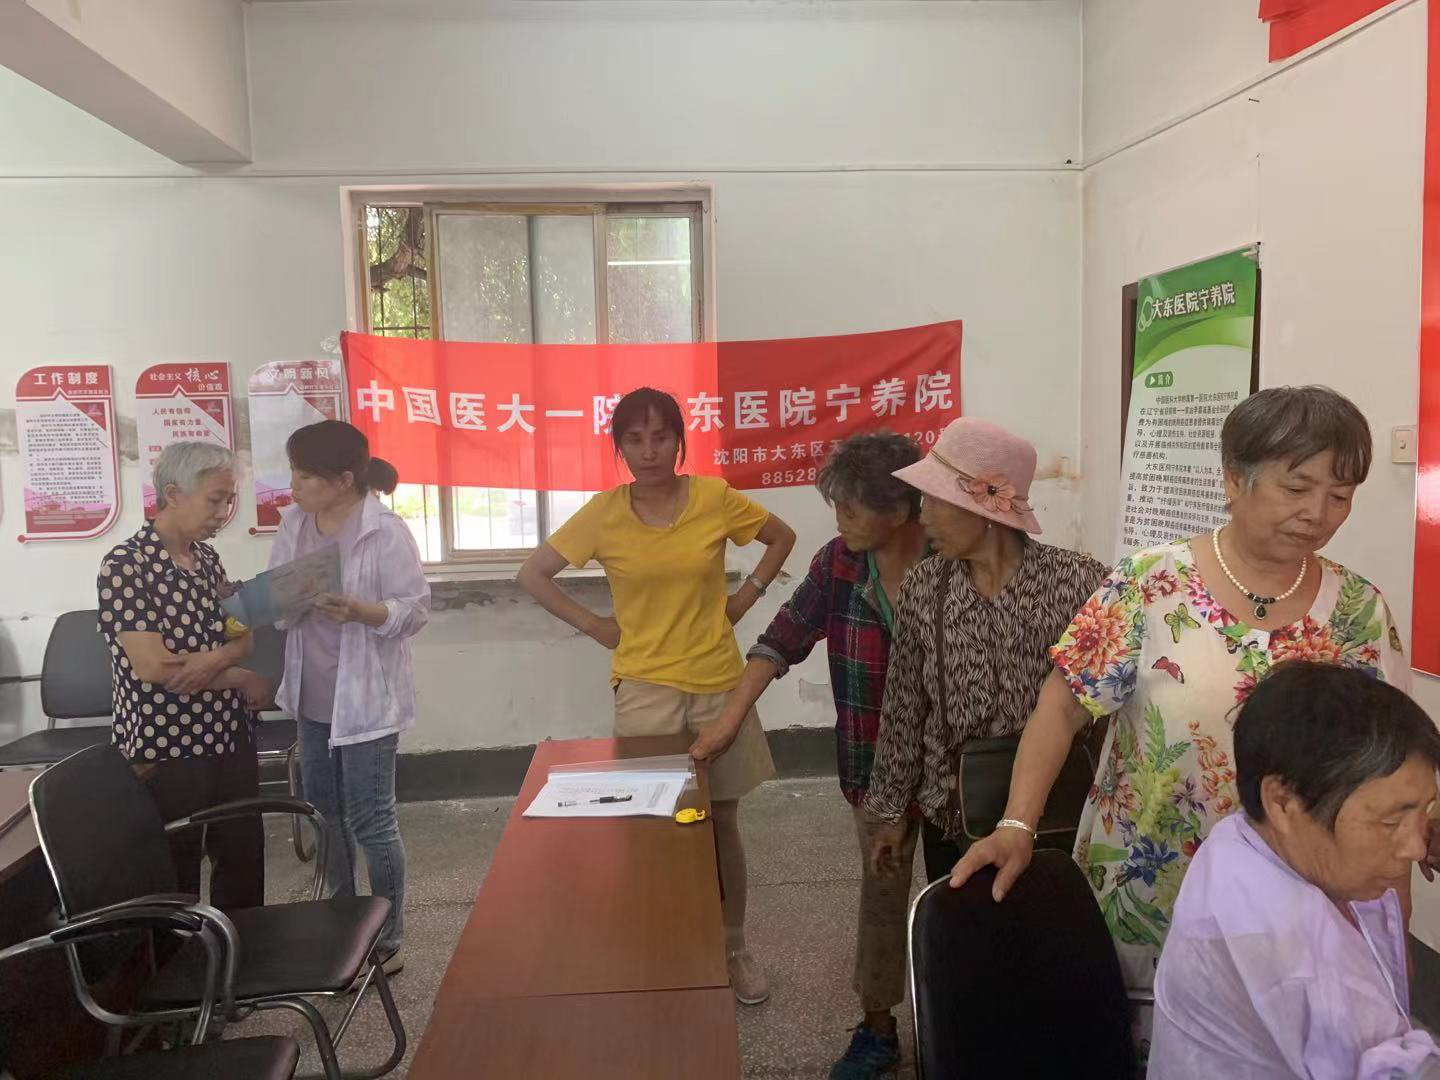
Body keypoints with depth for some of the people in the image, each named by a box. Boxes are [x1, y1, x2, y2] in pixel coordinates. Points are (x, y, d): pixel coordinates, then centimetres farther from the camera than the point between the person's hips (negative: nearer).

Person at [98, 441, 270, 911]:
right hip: (166, 750, -7)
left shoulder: (207, 558, 7)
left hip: (230, 739, 7)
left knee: (245, 861, 16)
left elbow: (243, 636, 6)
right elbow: (153, 667, -22)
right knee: (176, 880, 8)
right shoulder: (125, 566, -16)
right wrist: (243, 680, -10)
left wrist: (214, 659, -18)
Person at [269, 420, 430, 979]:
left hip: (365, 698, -7)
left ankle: (386, 942, 17)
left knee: (370, 820, 1)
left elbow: (416, 608, -16)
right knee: (324, 811, 20)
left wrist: (360, 611, -32)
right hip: (311, 696, 7)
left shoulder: (386, 532, -17)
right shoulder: (293, 524, 3)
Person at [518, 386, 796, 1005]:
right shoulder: (604, 513, -5)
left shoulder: (715, 498, -5)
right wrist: (594, 626, -3)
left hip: (718, 685, 1)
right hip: (644, 688, 0)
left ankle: (734, 949, 30)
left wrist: (747, 595, 1)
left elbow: (782, 537, 11)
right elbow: (532, 575, 2)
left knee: (722, 822, 11)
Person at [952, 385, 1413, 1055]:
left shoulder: (1361, 612, -1)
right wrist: (1016, 826, -20)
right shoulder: (1151, 585, -11)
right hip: (1145, 907, -2)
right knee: (1134, 1048, 14)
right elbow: (1063, 705, -10)